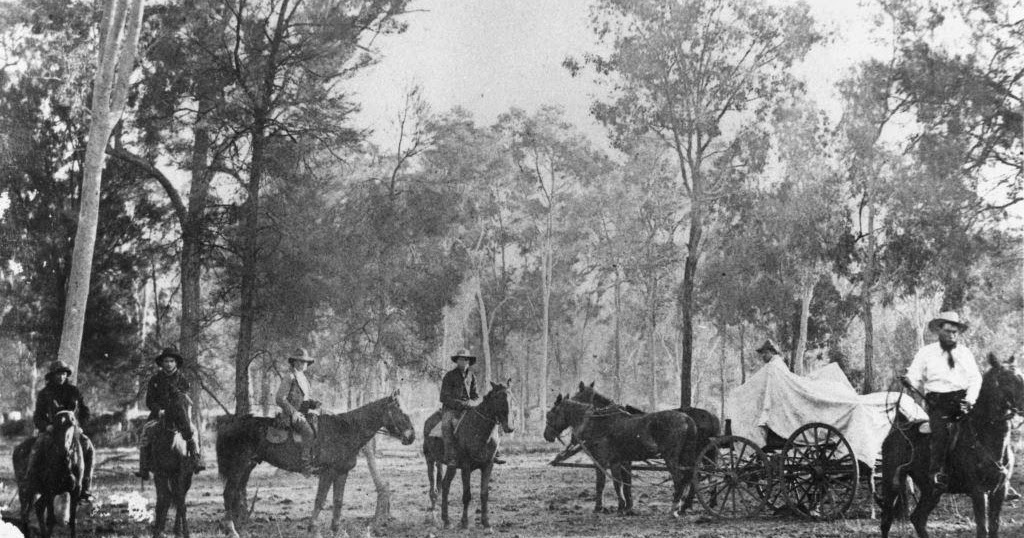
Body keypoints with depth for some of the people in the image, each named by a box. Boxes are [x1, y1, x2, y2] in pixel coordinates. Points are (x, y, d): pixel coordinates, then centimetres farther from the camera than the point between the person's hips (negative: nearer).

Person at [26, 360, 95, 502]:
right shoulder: (44, 394, 5)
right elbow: (37, 417, 5)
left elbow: (85, 411, 12)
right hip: (50, 429, -1)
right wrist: (47, 426, -16)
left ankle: (85, 489, -22)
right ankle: (30, 484, -21)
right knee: (37, 447, -31)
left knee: (88, 447, -25)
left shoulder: (73, 391, 8)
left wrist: (79, 425, -6)